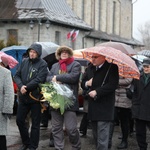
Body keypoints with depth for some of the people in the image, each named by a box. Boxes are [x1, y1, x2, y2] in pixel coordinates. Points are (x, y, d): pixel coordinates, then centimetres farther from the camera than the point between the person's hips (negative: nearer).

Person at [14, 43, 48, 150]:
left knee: (35, 124, 5)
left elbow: (38, 80, -19)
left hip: (36, 97, -6)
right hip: (23, 97, 6)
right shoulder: (24, 62, 7)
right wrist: (21, 86, -14)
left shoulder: (43, 64, -9)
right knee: (19, 120, 12)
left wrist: (26, 88, -17)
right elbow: (17, 75, 4)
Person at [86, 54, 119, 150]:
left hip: (104, 108, -7)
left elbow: (113, 85, -18)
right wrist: (86, 83, -3)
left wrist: (97, 92, -20)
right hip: (93, 107, 7)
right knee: (95, 134, 16)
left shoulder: (111, 67, -8)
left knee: (102, 138, -9)